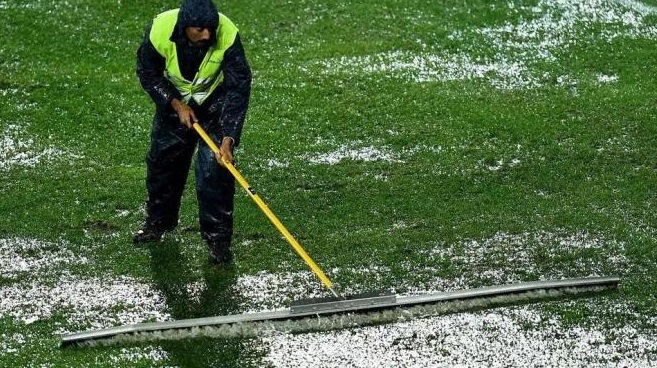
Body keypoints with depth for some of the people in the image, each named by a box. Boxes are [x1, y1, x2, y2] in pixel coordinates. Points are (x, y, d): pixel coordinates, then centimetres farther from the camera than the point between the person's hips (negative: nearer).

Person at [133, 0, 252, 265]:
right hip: (174, 100, 2)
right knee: (163, 159, 11)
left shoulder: (228, 36, -35)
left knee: (214, 166, -13)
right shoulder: (159, 31, -31)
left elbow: (239, 88, -30)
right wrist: (176, 105, -19)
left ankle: (218, 237, -3)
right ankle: (159, 221, 34)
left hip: (216, 102, -2)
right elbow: (148, 74, -12)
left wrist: (228, 139, -35)